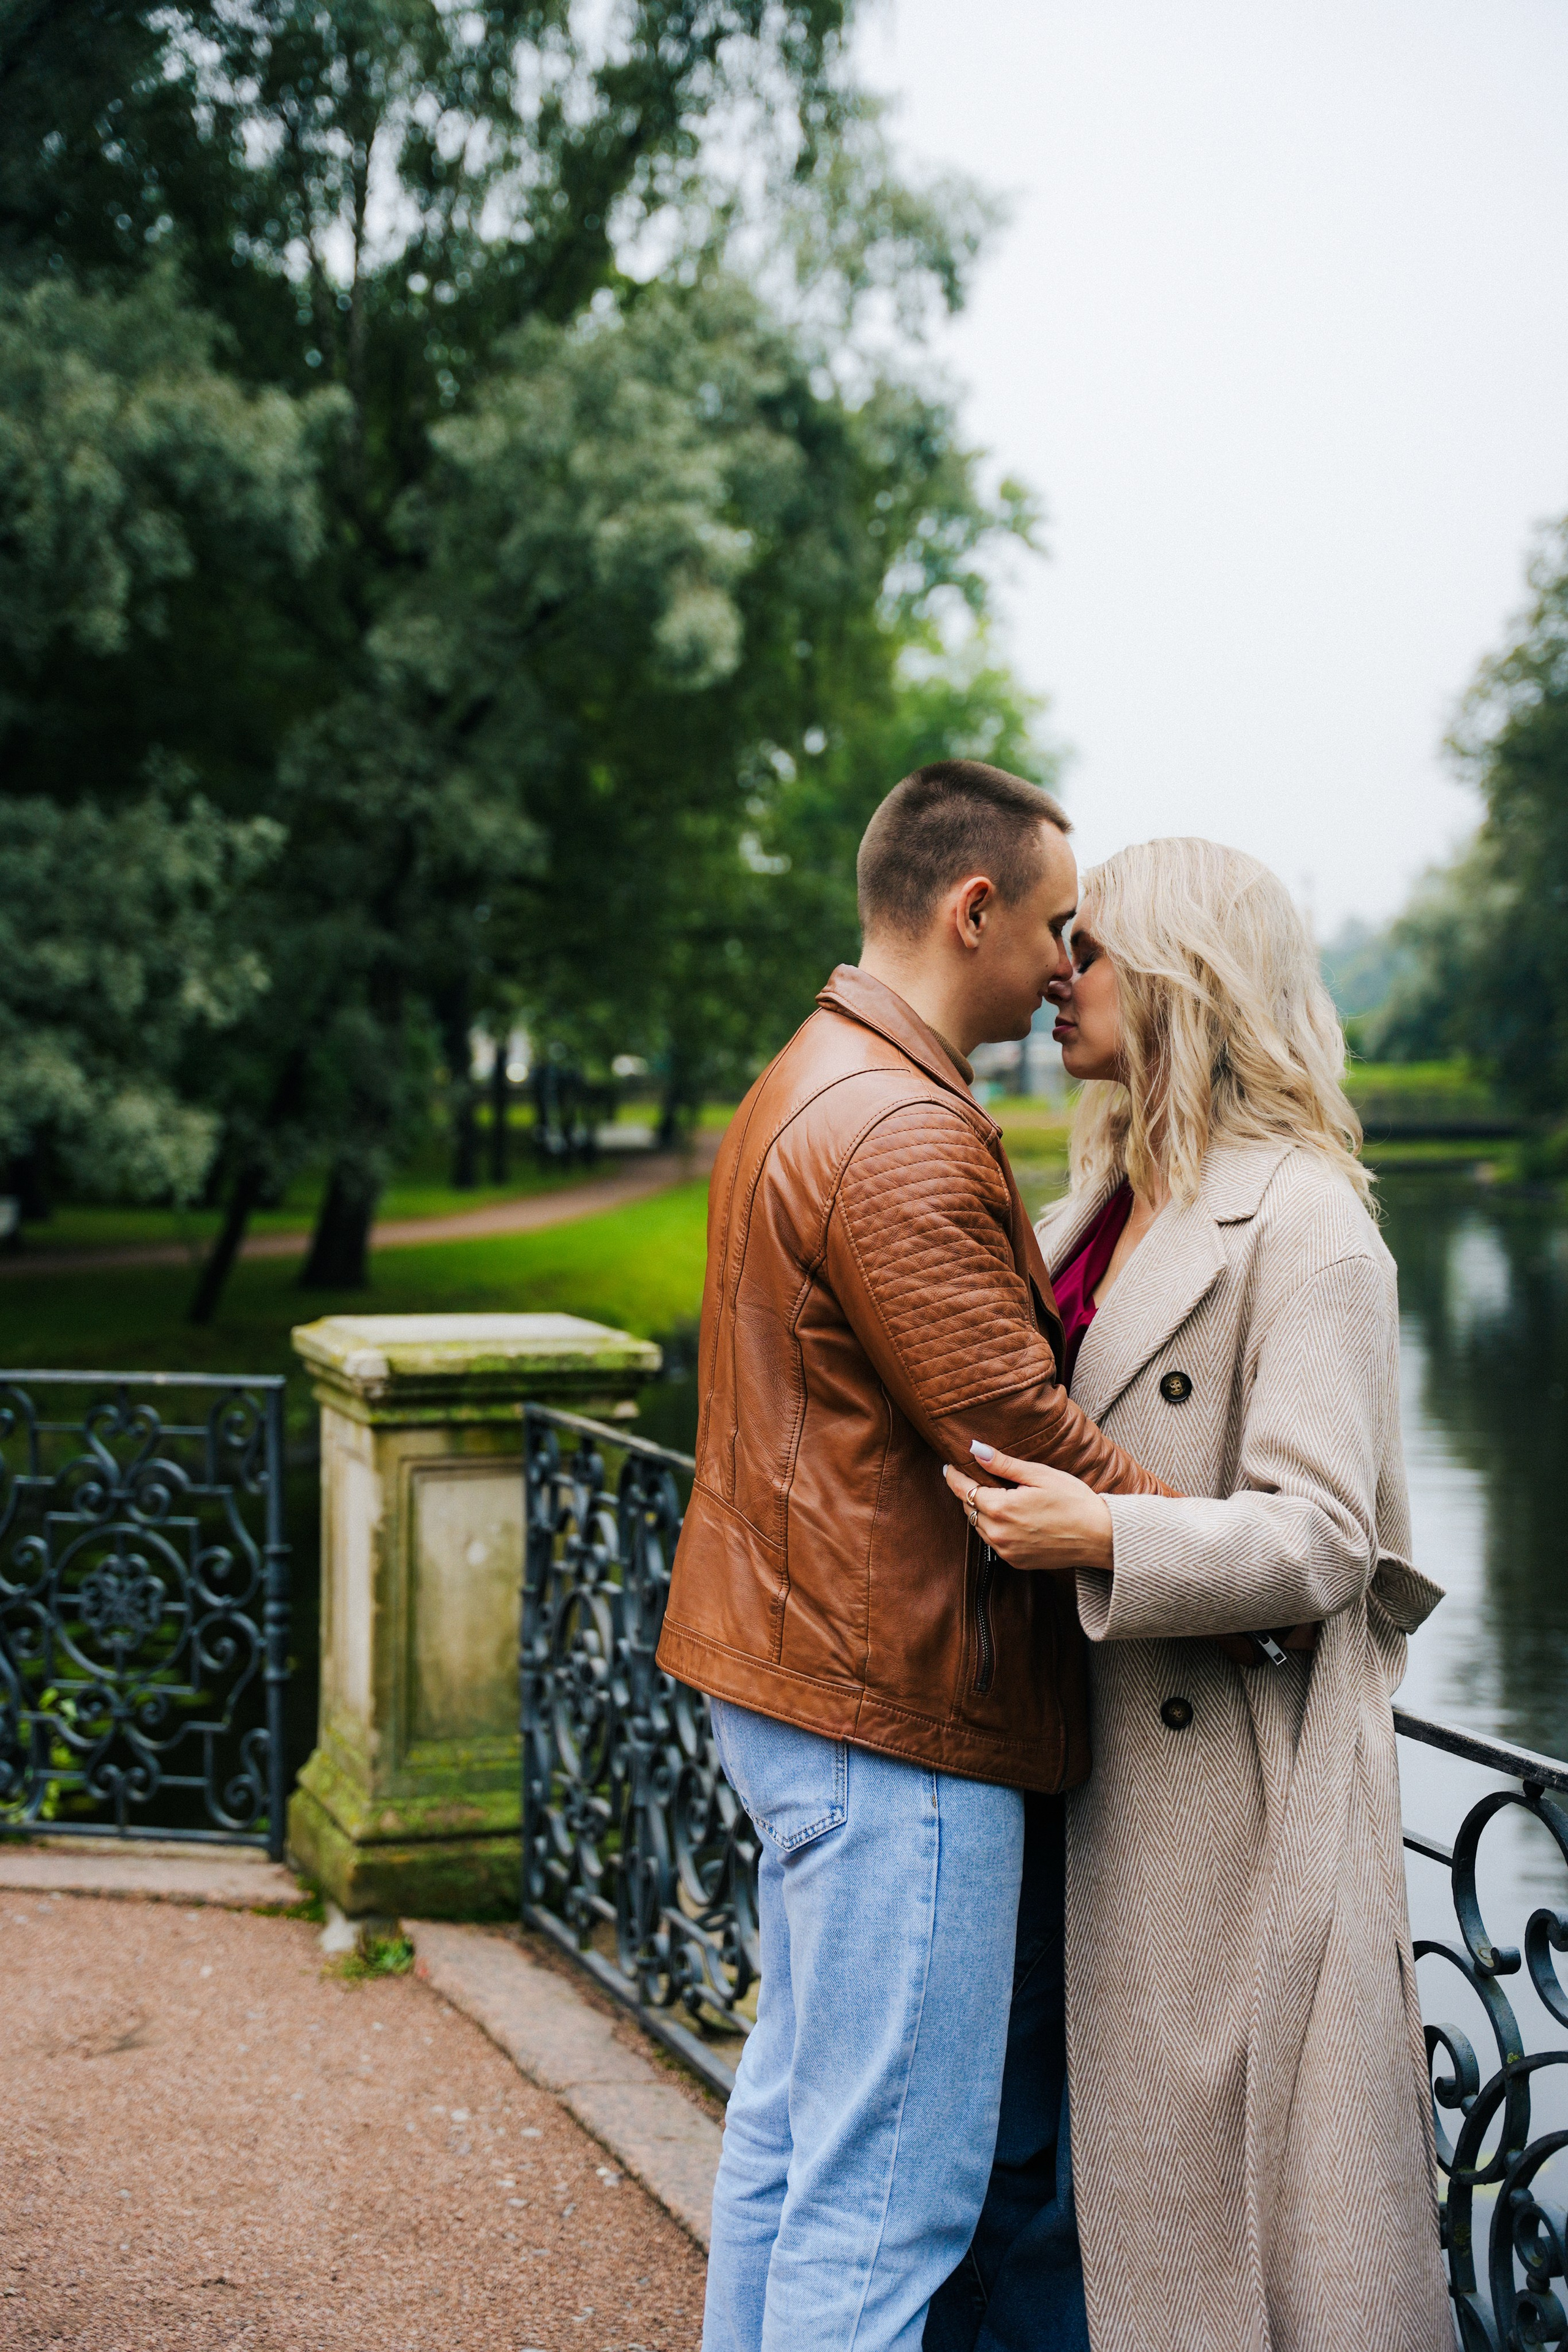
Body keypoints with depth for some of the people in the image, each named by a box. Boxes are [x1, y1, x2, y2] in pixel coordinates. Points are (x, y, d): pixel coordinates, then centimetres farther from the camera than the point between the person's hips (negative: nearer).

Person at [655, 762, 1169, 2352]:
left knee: (796, 2110, 21)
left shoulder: (804, 1089, 16)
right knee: (890, 2181, -2)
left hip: (794, 1683, 11)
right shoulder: (901, 1131, -20)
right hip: (900, 1709, -11)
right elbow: (1018, 1437, -22)